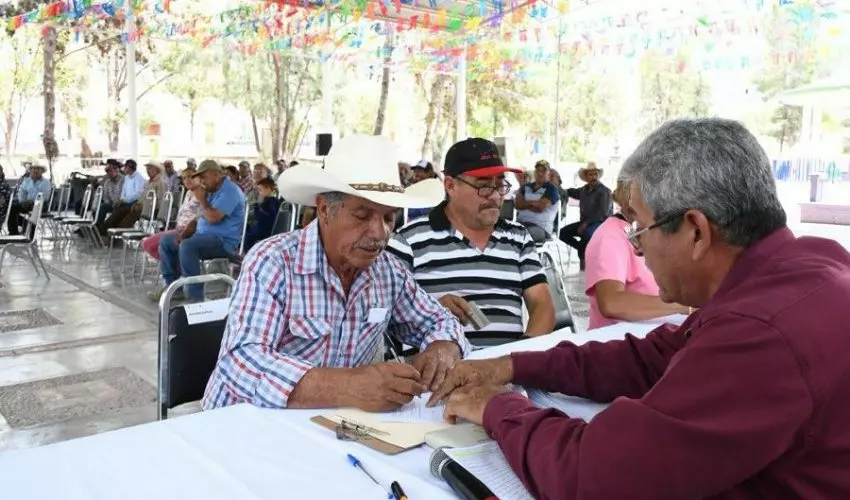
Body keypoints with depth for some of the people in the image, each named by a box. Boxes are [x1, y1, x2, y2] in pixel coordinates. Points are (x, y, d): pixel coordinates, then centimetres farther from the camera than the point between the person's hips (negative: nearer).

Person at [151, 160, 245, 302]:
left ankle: (195, 296, -29)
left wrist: (201, 199, -10)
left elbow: (213, 217, -26)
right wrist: (183, 233, 4)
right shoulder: (212, 190, 17)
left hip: (223, 240, -11)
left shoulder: (229, 190, -16)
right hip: (204, 235, 11)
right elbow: (200, 218, 20)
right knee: (166, 240, 10)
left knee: (187, 246, -34)